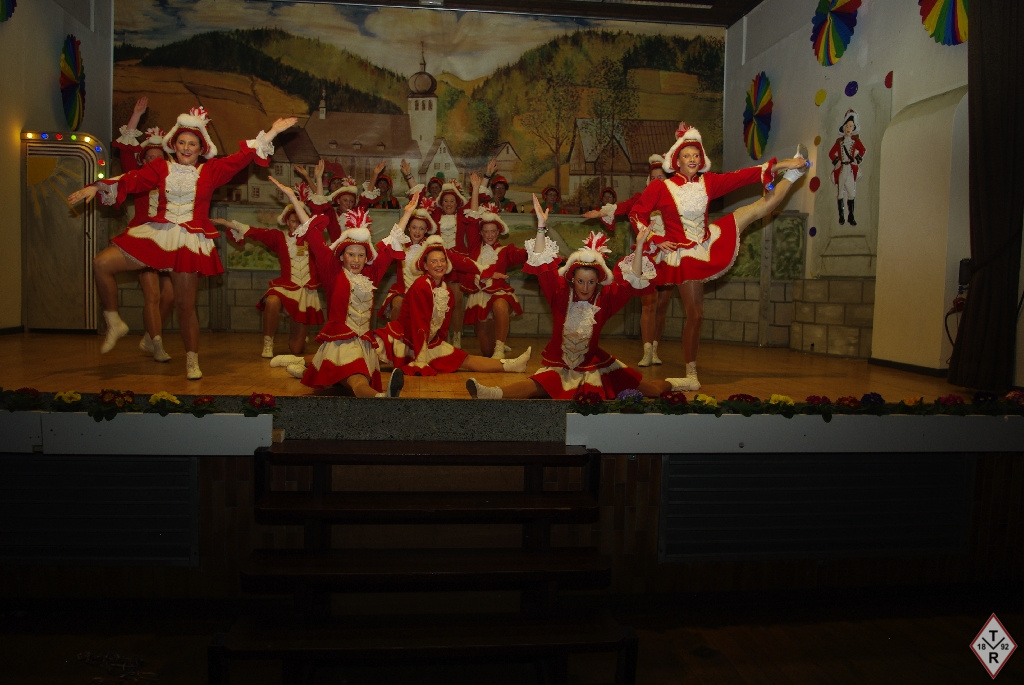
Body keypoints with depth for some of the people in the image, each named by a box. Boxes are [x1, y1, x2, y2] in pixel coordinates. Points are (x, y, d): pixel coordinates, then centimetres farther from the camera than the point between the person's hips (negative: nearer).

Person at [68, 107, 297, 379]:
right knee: (101, 264, -7)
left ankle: (192, 362, 14)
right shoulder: (160, 168, 6)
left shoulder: (211, 170, 2)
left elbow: (242, 157, -3)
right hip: (156, 235, 3)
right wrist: (97, 187, -6)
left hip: (189, 242, -3)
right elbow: (131, 180, 3)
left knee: (185, 305, 0)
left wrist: (273, 132, -8)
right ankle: (114, 324, 9)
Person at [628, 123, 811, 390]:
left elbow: (740, 177, -1)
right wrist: (656, 240, -14)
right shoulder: (660, 188, -11)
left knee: (760, 206, 10)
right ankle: (691, 373, 9)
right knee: (695, 314, -2)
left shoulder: (708, 182, 0)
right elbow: (637, 214, -6)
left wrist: (779, 165, -4)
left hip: (710, 243, 5)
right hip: (684, 254, -5)